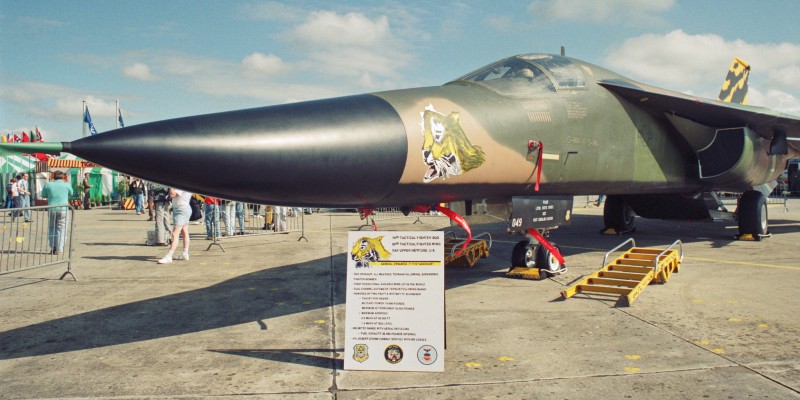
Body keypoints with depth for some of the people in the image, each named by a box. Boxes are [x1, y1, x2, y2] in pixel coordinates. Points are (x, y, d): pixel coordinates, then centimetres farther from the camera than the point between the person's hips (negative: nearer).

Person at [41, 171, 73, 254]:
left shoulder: (48, 185, 3)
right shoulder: (67, 185, 0)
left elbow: (43, 195, 16)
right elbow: (71, 194, 17)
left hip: (51, 210, 1)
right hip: (63, 210, -1)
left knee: (51, 228, 17)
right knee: (61, 229, 2)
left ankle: (53, 246, 8)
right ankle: (59, 250, -2)